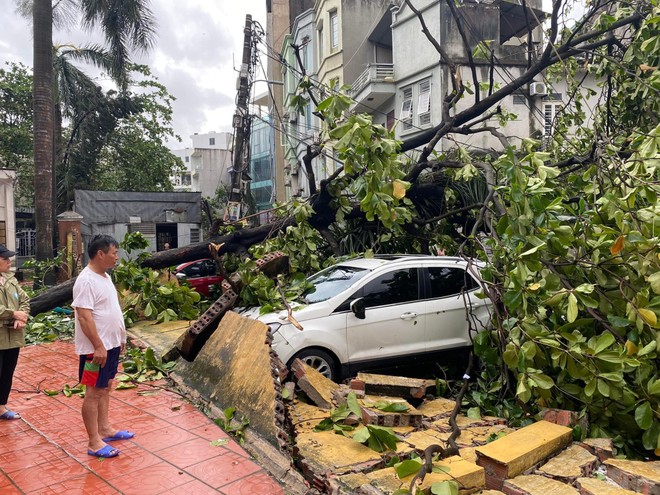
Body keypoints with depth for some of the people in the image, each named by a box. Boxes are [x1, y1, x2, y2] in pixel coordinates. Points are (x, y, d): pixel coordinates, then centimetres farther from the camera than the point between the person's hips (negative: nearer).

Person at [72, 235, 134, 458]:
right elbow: (84, 317, -24)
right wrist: (98, 346, -24)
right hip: (96, 348, -9)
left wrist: (120, 338, 19)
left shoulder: (105, 277, 10)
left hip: (111, 344, 10)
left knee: (105, 388, 18)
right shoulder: (86, 281, -20)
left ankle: (104, 429, 31)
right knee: (94, 392, -1)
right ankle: (94, 442, 8)